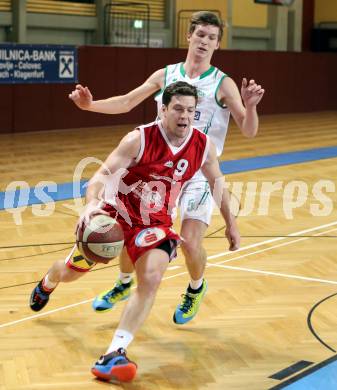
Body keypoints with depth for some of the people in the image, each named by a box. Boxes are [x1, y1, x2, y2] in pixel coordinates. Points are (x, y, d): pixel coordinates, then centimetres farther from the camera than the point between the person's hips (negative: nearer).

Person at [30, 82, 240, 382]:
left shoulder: (203, 145, -11)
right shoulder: (140, 139, -25)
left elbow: (217, 182, 8)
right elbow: (104, 173, -32)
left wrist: (231, 224, 13)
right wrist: (92, 203, -52)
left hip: (156, 223, 2)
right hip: (117, 212, -2)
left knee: (151, 280, -25)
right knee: (71, 272, 16)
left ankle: (113, 355, -22)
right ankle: (48, 283, 56)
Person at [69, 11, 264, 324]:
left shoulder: (222, 84, -6)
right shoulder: (165, 75, 4)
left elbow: (248, 131, -11)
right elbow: (126, 103, 10)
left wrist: (250, 106, -31)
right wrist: (90, 104, -5)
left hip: (199, 172, -3)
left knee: (190, 241, -16)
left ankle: (196, 289, 18)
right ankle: (124, 284, 33)